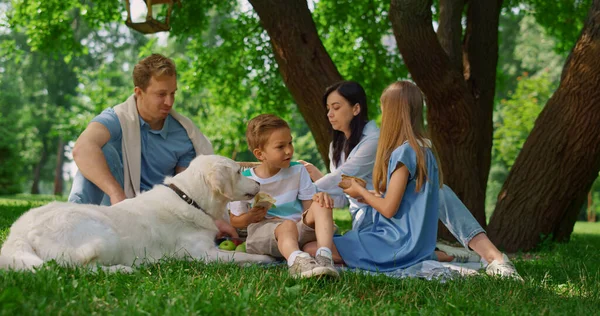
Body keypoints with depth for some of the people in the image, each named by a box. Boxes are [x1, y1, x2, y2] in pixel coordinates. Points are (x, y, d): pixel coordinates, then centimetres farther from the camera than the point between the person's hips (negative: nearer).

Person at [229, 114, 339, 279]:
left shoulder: (297, 171, 7)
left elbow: (309, 207, 4)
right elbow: (235, 220, 6)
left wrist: (320, 197, -19)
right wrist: (251, 217, -17)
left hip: (299, 231, 4)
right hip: (262, 231, -3)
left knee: (320, 205, -22)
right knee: (288, 226, -37)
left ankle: (323, 257, -42)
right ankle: (296, 261, -70)